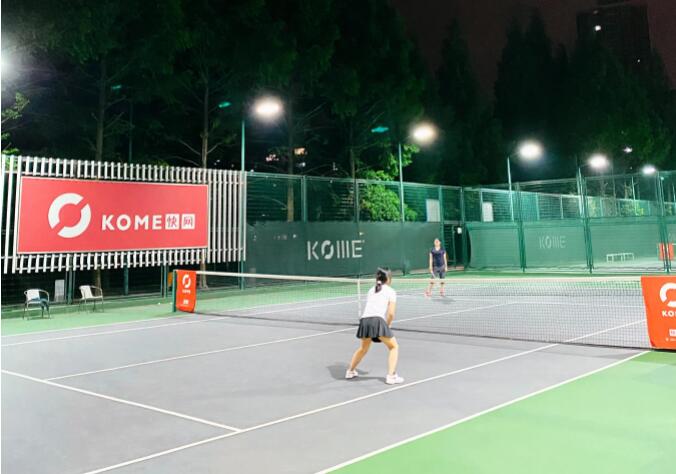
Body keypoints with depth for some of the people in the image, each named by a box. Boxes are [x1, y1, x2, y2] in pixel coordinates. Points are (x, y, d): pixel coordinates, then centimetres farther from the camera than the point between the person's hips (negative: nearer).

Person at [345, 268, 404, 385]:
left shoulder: (371, 290, 27)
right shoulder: (391, 291, 11)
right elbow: (391, 314, 0)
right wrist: (387, 326, 16)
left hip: (364, 320, 5)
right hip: (378, 320, -5)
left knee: (363, 348, 30)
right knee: (394, 347, 13)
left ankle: (350, 371, 43)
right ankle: (391, 376, 3)